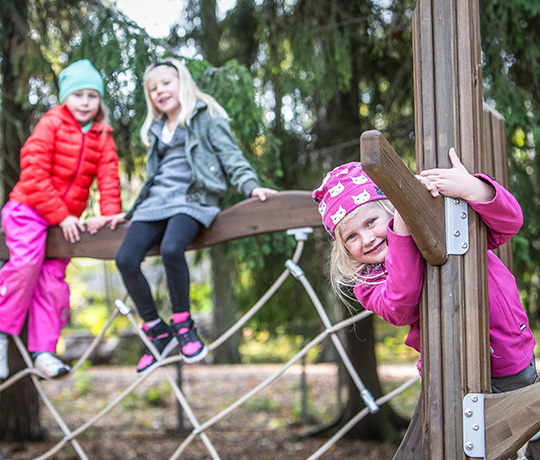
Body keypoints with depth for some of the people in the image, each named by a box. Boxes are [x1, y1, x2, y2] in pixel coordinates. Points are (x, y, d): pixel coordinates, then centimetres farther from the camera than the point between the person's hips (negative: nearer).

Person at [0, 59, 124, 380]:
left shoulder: (103, 138, 7)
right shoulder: (51, 124, -5)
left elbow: (109, 178, 0)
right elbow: (34, 174, -12)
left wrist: (110, 213, -18)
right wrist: (61, 215, -16)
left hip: (67, 218, 4)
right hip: (28, 209, -4)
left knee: (53, 277, -4)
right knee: (27, 260, -26)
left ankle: (43, 350, -4)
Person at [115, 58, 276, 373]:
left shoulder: (206, 116, 10)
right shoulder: (156, 129, 28)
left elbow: (230, 155, 0)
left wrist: (250, 186, -17)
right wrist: (128, 213, 32)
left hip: (192, 197, -6)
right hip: (156, 201, 6)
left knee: (171, 249, -37)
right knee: (126, 258, -20)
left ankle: (183, 325, -16)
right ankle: (158, 333, -6)